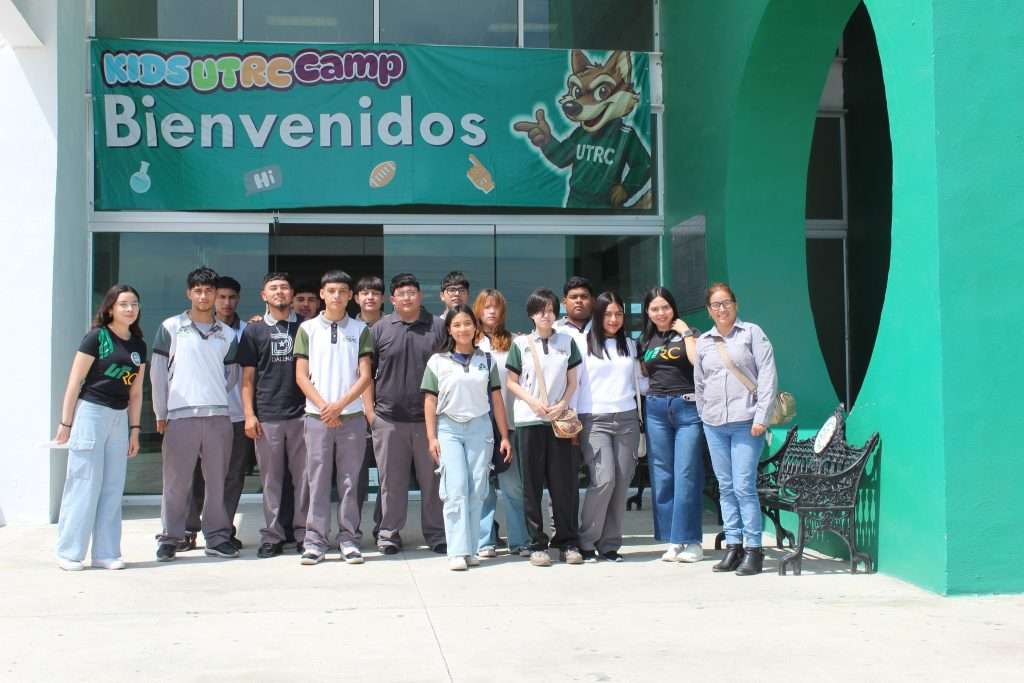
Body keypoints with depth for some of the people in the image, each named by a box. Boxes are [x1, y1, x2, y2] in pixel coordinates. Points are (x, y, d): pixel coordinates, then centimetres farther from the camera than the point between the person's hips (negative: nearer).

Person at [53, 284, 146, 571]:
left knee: (113, 488, 7)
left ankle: (106, 552, 14)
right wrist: (66, 423, -9)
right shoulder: (97, 337, -6)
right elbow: (74, 382, -7)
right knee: (84, 485, -3)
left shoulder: (138, 345, 11)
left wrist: (134, 429, 11)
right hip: (90, 412, -6)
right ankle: (69, 552, 6)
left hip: (120, 418, 6)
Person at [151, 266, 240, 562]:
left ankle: (217, 537, 13)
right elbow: (158, 372, 3)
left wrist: (213, 395, 8)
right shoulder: (171, 327, 4)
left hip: (218, 415, 3)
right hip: (180, 415, -2)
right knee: (176, 481, 0)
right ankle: (170, 539, 9)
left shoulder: (227, 334, 12)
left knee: (217, 479, 5)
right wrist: (161, 413, 0)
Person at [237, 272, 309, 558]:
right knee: (271, 479, 3)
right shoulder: (254, 331, 10)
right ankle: (272, 536, 10)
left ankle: (304, 533, 10)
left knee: (304, 476, 2)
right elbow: (247, 378, 8)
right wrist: (249, 414, -1)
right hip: (267, 416, 0)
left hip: (301, 413, 0)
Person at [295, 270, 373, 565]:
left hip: (352, 416, 0)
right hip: (317, 416, 0)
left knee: (350, 482, 3)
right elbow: (301, 376, 3)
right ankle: (315, 541, 6)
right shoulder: (308, 328, 6)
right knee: (317, 481, 1)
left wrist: (339, 405, -10)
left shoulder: (360, 329, 7)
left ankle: (349, 539, 10)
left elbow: (365, 376, 1)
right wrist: (323, 407, -8)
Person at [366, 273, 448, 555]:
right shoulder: (379, 329, 5)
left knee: (433, 479, 6)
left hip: (429, 418, 0)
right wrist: (369, 409, 0)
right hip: (389, 419, 0)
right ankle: (389, 533, 17)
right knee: (391, 479, 7)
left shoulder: (438, 328, 6)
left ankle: (436, 534, 16)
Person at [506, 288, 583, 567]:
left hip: (560, 419, 1)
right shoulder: (521, 343, 5)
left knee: (565, 483, 0)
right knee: (532, 484, 2)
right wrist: (533, 402, -9)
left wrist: (562, 405, -7)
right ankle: (537, 545, 8)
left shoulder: (567, 342, 9)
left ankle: (568, 543, 9)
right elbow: (512, 382, 6)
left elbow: (572, 382, 10)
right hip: (528, 420, -1)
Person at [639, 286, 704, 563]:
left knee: (686, 475, -7)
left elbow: (697, 360, -14)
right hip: (656, 408, 4)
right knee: (662, 476, 3)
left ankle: (691, 540, -3)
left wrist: (686, 332, -8)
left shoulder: (686, 333, 4)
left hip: (687, 407, -4)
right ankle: (672, 540, 9)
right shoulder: (646, 340, 15)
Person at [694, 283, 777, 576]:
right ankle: (733, 546, 12)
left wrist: (761, 417, -10)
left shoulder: (752, 333, 3)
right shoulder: (703, 343, 15)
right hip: (714, 425, 5)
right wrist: (704, 416, 12)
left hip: (746, 422, -4)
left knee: (744, 486, -10)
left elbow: (768, 375, -3)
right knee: (726, 488, 6)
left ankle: (753, 549, -3)